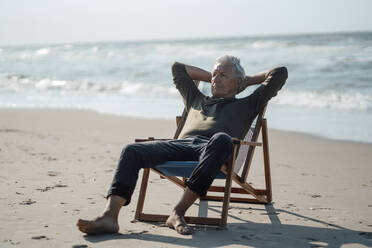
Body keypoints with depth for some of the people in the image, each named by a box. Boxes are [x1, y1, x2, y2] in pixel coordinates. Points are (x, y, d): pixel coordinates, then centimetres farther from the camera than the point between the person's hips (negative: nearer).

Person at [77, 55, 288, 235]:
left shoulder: (246, 105, 30)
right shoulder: (197, 100, 41)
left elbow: (280, 73, 30)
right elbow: (178, 67, 53)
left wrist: (248, 80, 39)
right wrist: (210, 77, 51)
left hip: (209, 147, -4)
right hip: (181, 144, 4)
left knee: (222, 139, -43)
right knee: (132, 151, -23)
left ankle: (179, 213, -44)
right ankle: (110, 217, -41)